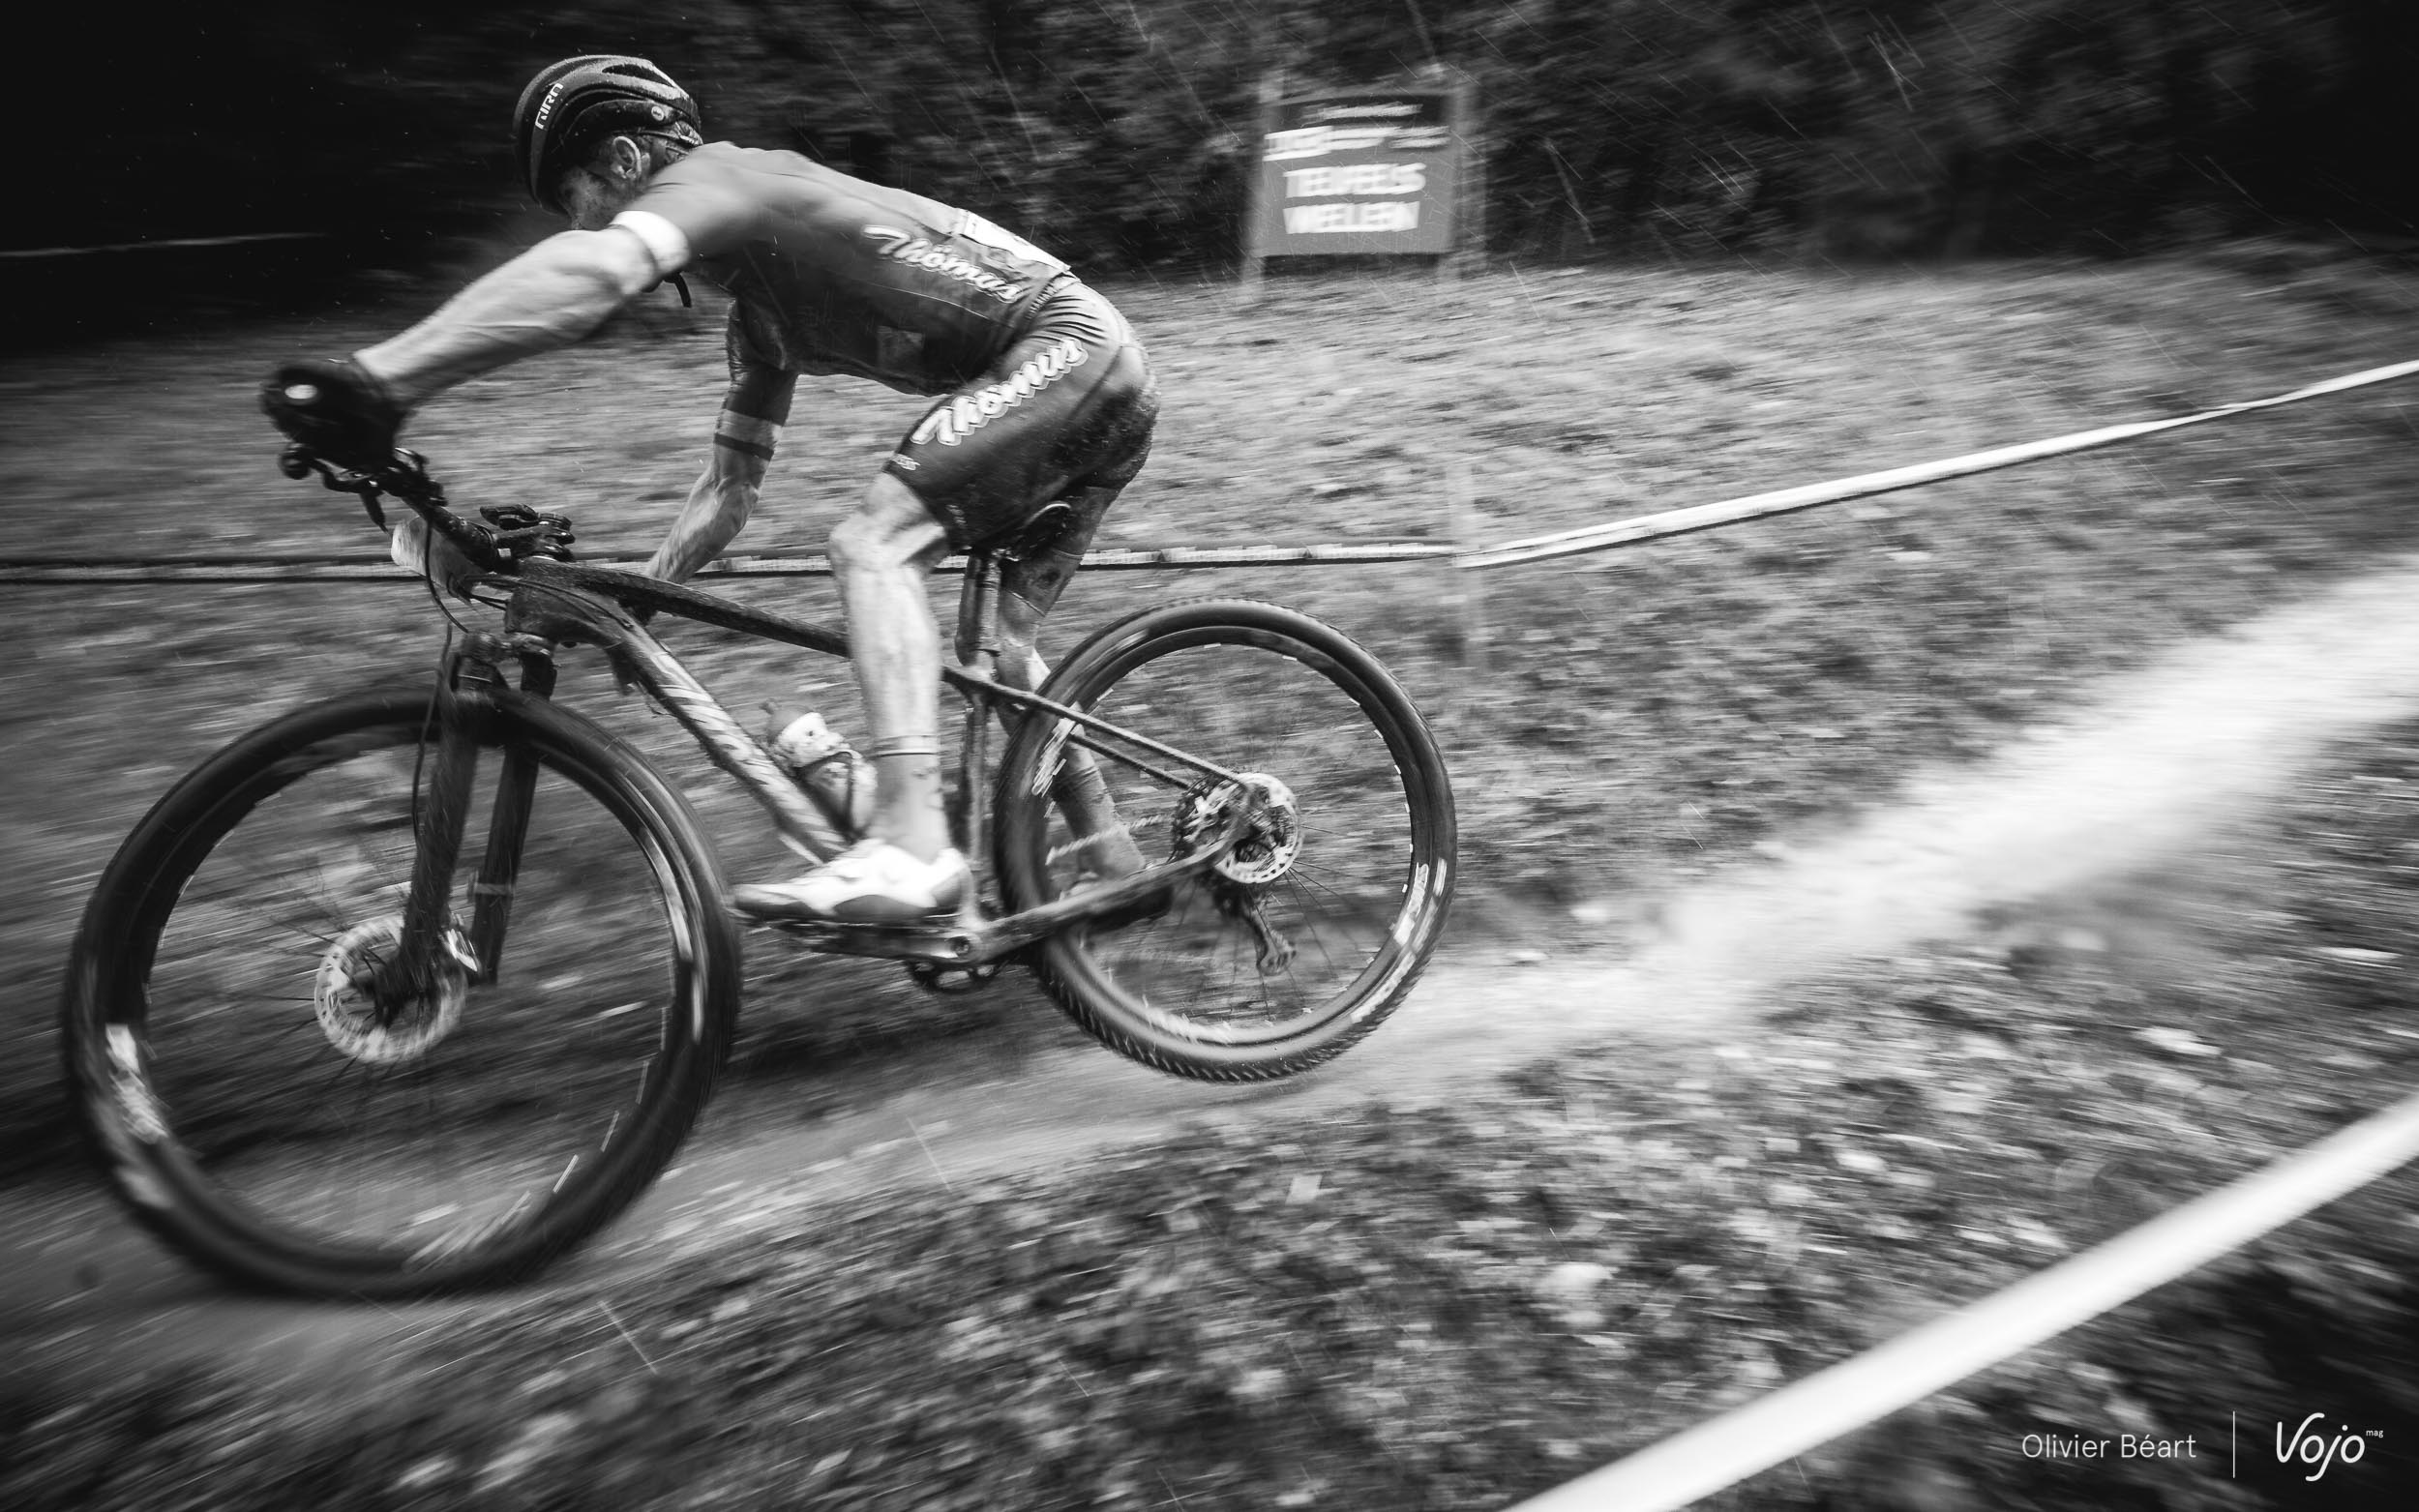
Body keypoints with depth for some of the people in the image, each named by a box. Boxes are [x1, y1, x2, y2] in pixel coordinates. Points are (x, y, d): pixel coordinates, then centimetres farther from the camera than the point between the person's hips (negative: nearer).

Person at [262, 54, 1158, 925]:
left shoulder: (714, 175, -7)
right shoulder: (763, 310, 20)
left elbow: (592, 270, -29)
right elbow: (731, 487, 25)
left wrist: (374, 380, -35)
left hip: (1066, 346, -10)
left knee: (873, 542, -20)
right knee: (1002, 649, 13)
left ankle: (911, 849, -29)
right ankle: (1119, 874, 23)